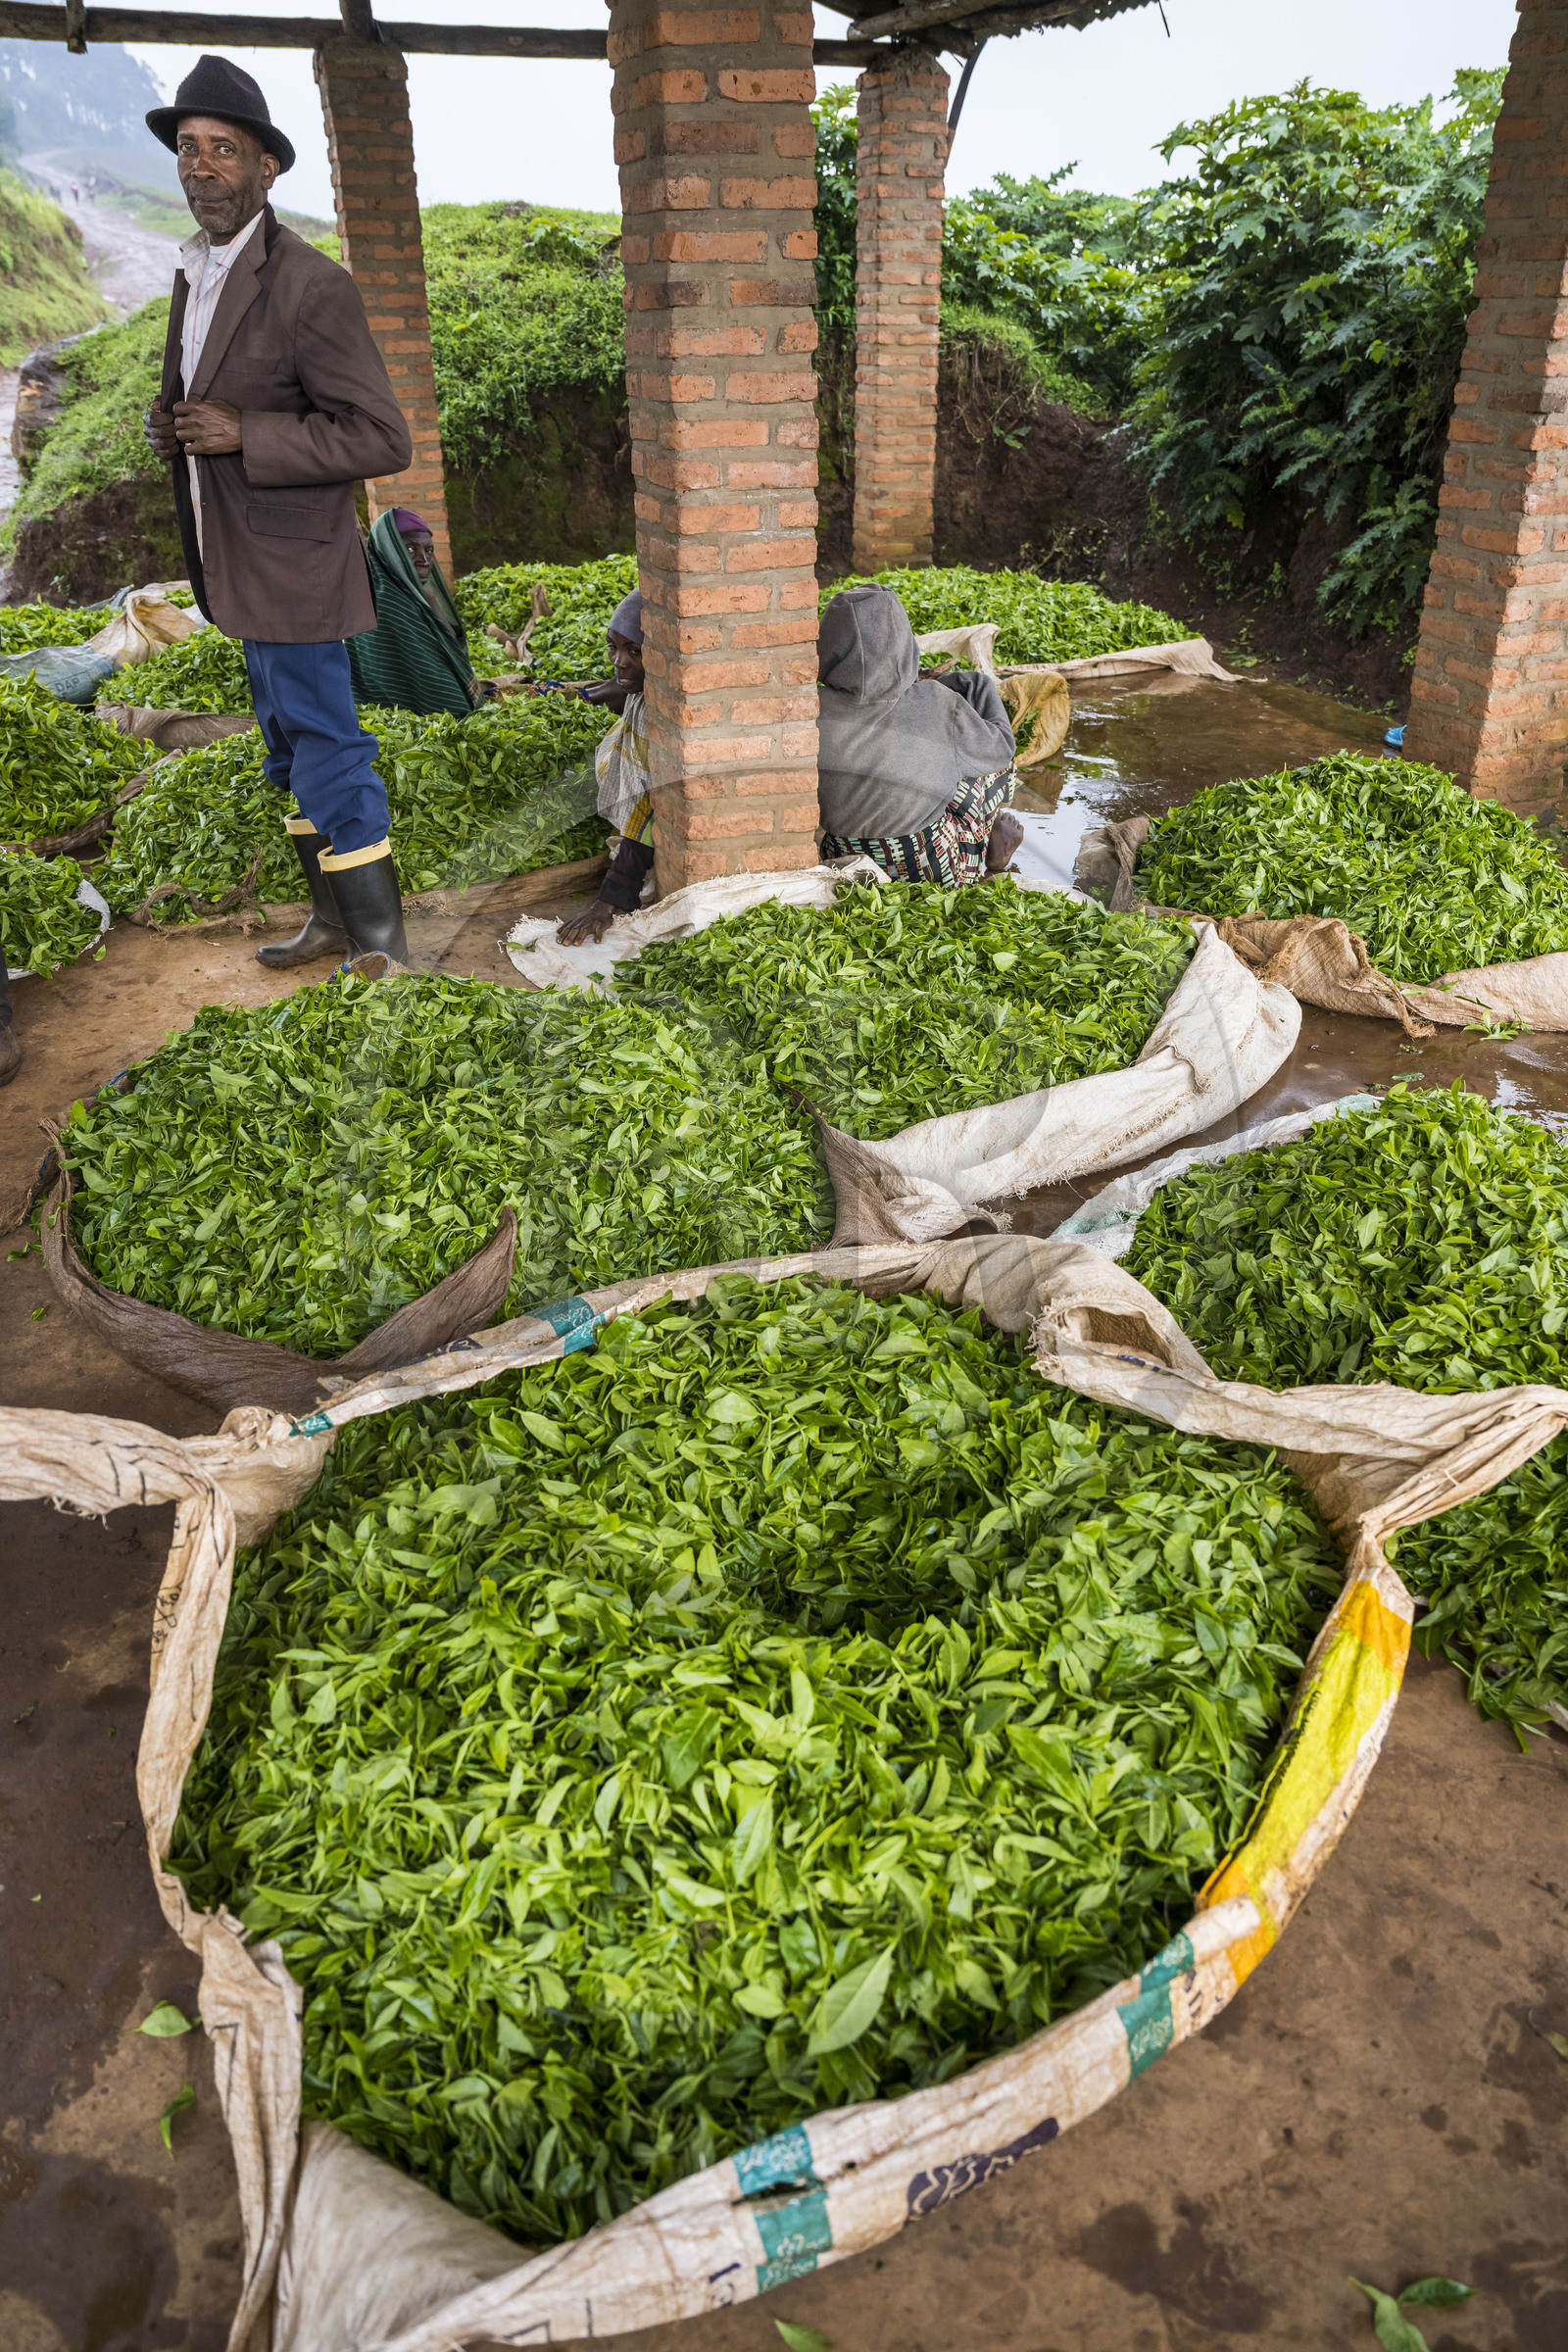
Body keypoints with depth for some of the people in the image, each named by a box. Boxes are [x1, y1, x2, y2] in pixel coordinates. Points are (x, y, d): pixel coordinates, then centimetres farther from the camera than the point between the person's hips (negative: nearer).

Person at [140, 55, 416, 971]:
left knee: (327, 750, -8)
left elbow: (383, 440, -19)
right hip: (239, 565, 9)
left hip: (293, 566, -9)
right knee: (293, 752, 16)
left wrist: (242, 436, -23)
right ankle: (333, 920, 28)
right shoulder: (195, 275, 14)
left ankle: (383, 946, 1)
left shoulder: (312, 286, -14)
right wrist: (172, 425, 4)